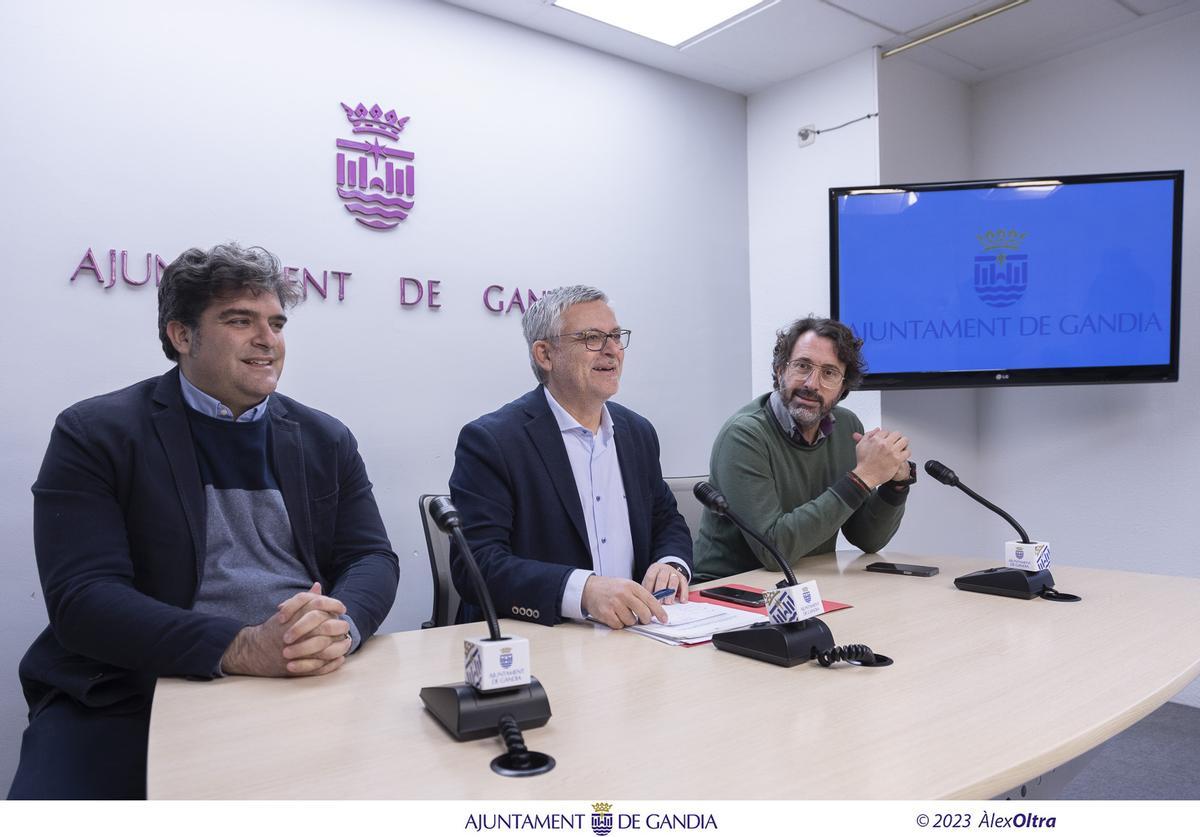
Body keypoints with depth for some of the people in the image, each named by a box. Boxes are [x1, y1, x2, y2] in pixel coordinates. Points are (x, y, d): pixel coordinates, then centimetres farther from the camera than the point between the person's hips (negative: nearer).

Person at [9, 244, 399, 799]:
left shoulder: (326, 440, 11)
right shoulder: (94, 435, -1)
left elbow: (372, 558, 5)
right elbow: (82, 597, -11)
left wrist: (341, 626, -19)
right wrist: (240, 649, -24)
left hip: (307, 688, 3)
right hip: (131, 698, -2)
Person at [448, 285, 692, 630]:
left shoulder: (638, 433, 11)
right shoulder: (490, 441, -10)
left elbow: (667, 520, 19)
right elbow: (474, 564, -18)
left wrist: (672, 564, -4)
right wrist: (582, 591, -31)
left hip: (633, 636, 5)